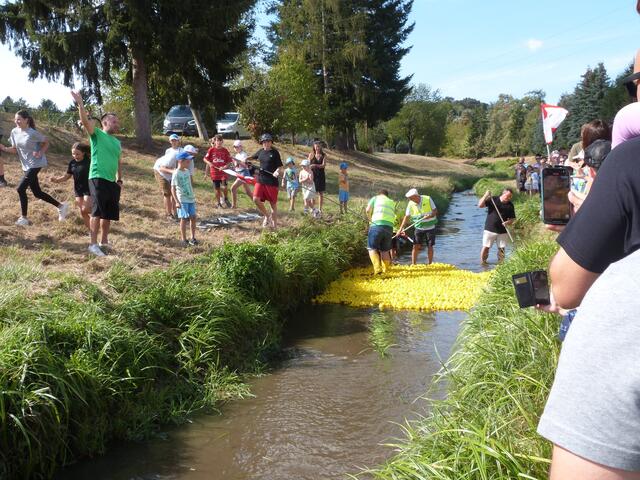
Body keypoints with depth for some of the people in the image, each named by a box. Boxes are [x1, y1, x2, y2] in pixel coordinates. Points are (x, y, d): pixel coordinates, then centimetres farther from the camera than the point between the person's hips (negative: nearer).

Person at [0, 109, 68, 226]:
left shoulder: (33, 133, -17)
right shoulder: (14, 132, 2)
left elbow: (46, 143, -4)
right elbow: (15, 150, 9)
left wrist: (40, 153, -20)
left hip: (35, 164, -8)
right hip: (26, 165, 8)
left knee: (21, 189, -12)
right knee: (37, 193, 10)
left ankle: (23, 218, -1)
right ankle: (61, 206, 24)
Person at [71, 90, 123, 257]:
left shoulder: (117, 142, 19)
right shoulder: (97, 134, -1)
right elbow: (85, 121, -17)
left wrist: (119, 179, 20)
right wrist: (80, 103, -25)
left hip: (112, 182, 7)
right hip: (98, 179, -7)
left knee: (109, 213, 11)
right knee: (98, 212, -10)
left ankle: (104, 241, 24)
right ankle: (93, 244, -7)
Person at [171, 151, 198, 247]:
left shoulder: (187, 171, 8)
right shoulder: (176, 173, -13)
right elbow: (173, 188, -15)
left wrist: (193, 195, 20)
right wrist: (176, 202, -21)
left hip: (191, 198, 6)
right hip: (182, 200, -6)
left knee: (193, 217, 6)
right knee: (184, 219, -3)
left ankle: (193, 238, 17)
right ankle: (184, 240, 7)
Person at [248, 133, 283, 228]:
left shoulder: (275, 152, -5)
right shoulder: (261, 152, 9)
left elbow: (279, 166, -6)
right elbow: (253, 157, 27)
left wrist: (277, 171, -27)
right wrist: (246, 159, 7)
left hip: (272, 181, -4)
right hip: (260, 179, 4)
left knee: (273, 204, 3)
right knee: (256, 199, -11)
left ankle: (274, 225, 16)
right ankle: (267, 216, 13)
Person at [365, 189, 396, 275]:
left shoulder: (375, 198, 16)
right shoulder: (392, 202, 28)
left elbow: (368, 210, 1)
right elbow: (393, 217, 18)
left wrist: (371, 219, 17)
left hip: (377, 225, -4)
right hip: (389, 227, 4)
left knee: (372, 248, 2)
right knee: (385, 250, 16)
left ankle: (377, 268, -13)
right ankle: (385, 270, 17)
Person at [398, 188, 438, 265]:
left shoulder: (428, 199, -13)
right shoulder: (411, 204, -8)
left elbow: (435, 211, -6)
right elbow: (406, 216, -3)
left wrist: (430, 215, -26)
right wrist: (401, 228, -11)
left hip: (430, 227, -1)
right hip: (418, 228, 1)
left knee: (430, 246, 3)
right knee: (416, 246, -6)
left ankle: (429, 264, 14)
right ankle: (413, 264, 0)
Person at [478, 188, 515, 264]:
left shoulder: (510, 205, 4)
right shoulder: (493, 200, -4)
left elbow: (513, 218, 8)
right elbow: (480, 205, -10)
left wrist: (508, 222, -14)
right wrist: (485, 196, -22)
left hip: (502, 231, 2)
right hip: (490, 229, -2)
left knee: (502, 248, 6)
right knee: (486, 247, -1)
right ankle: (482, 262, 10)